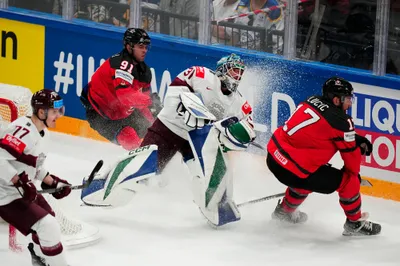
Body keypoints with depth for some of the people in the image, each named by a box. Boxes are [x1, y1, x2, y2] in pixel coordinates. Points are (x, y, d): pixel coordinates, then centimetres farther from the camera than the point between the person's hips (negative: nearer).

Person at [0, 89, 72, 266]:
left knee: (48, 216, 28)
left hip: (20, 190, 11)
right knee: (48, 227, -16)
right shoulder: (23, 130, -25)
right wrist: (20, 182, -37)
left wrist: (52, 182, 15)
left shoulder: (38, 130, 8)